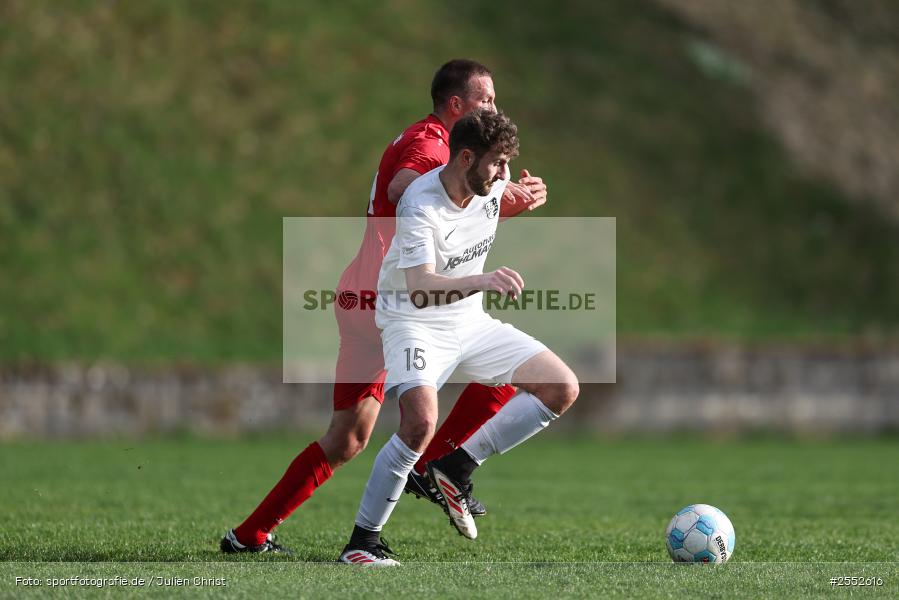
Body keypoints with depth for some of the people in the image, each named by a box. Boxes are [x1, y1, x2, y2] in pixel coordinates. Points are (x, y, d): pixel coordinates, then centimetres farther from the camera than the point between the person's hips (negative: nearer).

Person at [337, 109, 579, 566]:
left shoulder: (493, 185, -6)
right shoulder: (421, 205, -27)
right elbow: (419, 288, -42)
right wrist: (481, 280, -55)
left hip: (470, 322, 8)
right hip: (414, 322, -8)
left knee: (562, 390, -1)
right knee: (421, 423, -31)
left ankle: (457, 467, 2)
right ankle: (363, 541, -18)